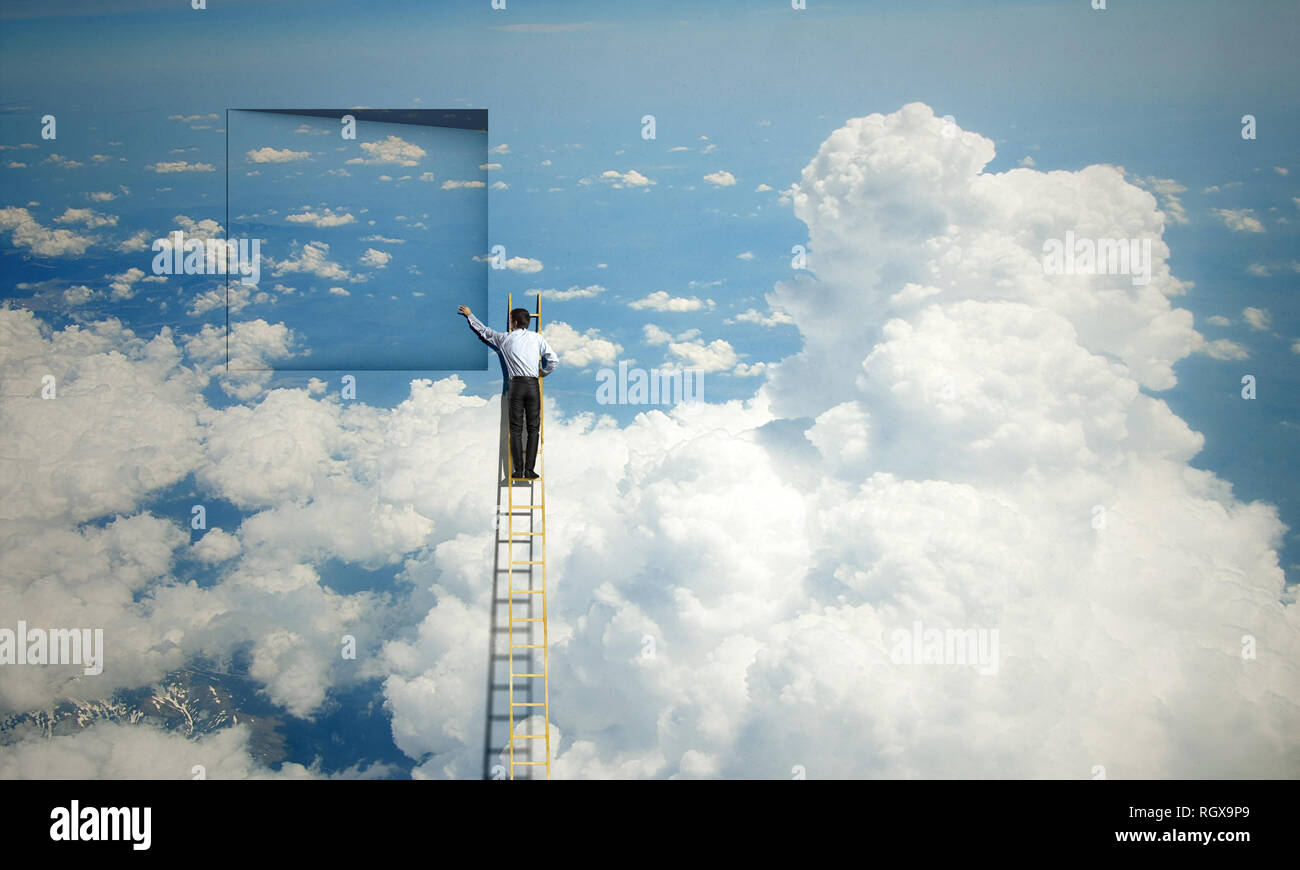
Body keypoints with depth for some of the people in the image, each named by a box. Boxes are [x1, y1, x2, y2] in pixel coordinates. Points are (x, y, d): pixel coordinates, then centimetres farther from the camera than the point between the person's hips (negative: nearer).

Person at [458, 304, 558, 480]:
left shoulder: (506, 339, 6)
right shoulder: (537, 337, 6)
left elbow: (484, 331, 21)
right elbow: (554, 360, 3)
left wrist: (469, 315, 35)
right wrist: (543, 372, 22)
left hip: (517, 385, 0)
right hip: (533, 385, 0)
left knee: (516, 429, 3)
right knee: (533, 428, 2)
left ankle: (518, 470, -2)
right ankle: (529, 470, -4)